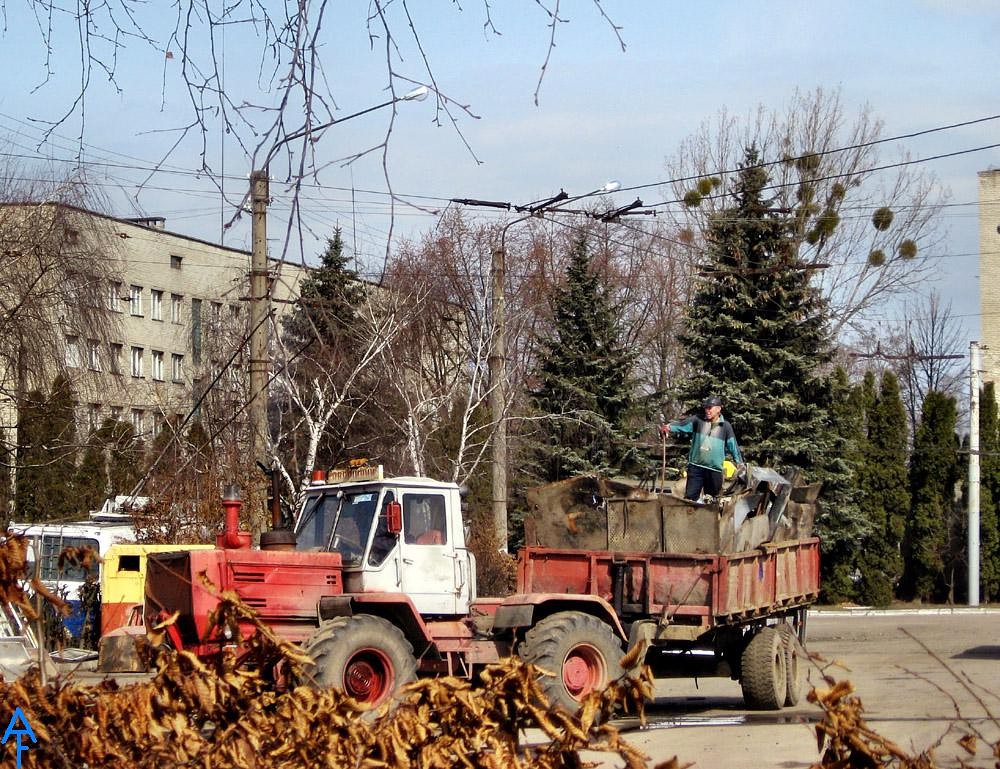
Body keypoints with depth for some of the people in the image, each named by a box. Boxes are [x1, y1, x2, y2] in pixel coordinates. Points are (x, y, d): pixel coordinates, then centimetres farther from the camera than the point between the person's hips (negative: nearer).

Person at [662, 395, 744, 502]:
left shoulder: (725, 426, 3)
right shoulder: (698, 420, 2)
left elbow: (733, 446, 6)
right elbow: (682, 425, -11)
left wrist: (739, 463, 3)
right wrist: (669, 426, -30)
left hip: (715, 470, 0)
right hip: (696, 467, 0)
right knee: (690, 497, -7)